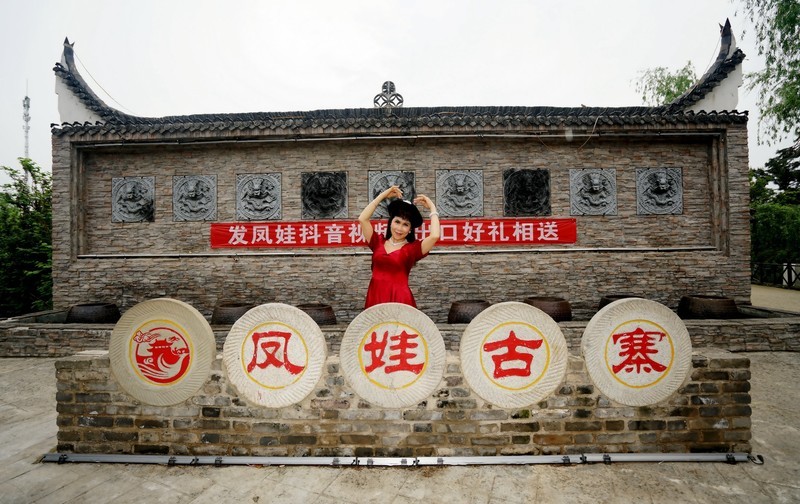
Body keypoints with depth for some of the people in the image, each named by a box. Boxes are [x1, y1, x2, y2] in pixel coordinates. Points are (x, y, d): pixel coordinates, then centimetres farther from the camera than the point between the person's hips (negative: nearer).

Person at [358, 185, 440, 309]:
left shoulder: (413, 248, 2)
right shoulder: (378, 242, 11)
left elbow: (434, 236, -14)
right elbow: (362, 219, 2)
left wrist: (432, 208, 0)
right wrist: (382, 195, 7)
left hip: (400, 299, -2)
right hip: (375, 297, 3)